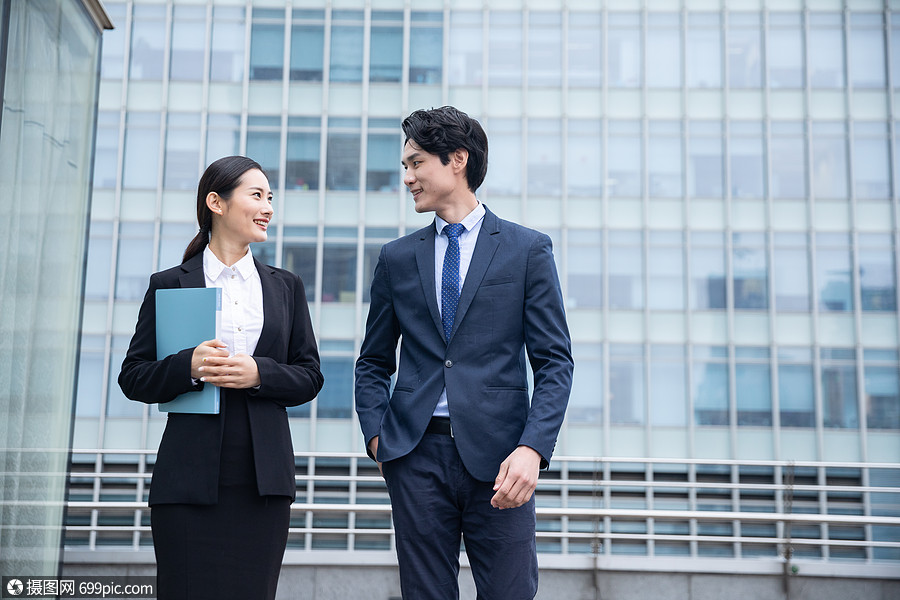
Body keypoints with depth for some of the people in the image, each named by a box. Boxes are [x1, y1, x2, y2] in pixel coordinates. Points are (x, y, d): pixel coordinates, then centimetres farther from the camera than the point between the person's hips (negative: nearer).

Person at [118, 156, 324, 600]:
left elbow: (310, 376, 10)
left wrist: (259, 373, -9)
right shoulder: (169, 285, 6)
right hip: (189, 478, -2)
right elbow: (133, 378, 3)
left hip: (264, 480, 2)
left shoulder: (285, 287, 14)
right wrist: (188, 367, -15)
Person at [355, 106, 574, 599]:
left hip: (496, 455, -2)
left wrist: (532, 448, -14)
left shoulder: (527, 250, 4)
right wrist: (377, 435, 2)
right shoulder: (397, 258, 13)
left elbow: (554, 361, 0)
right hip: (416, 454, 2)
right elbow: (373, 362, 18)